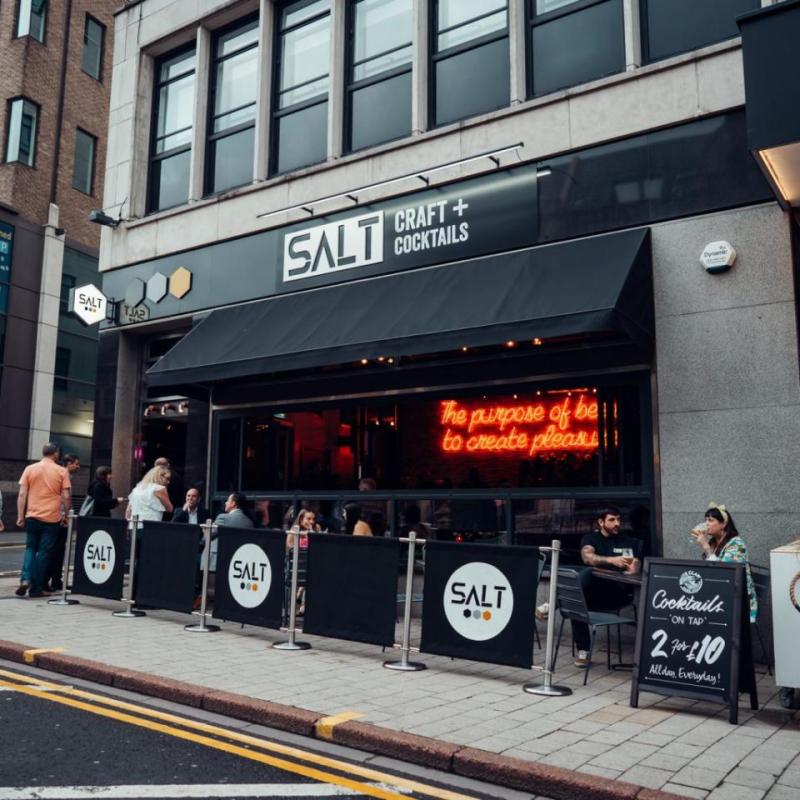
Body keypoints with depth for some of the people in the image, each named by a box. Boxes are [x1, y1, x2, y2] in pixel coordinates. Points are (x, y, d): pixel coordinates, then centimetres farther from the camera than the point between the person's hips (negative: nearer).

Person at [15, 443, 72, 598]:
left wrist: (20, 516, 3)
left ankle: (25, 579, -3)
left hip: (32, 516, 2)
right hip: (52, 518, -2)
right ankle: (36, 588, 7)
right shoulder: (62, 471, -2)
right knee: (44, 552, 5)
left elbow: (22, 494, 0)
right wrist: (65, 514, 8)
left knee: (30, 548, 17)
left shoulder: (30, 469, 4)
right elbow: (66, 496, -5)